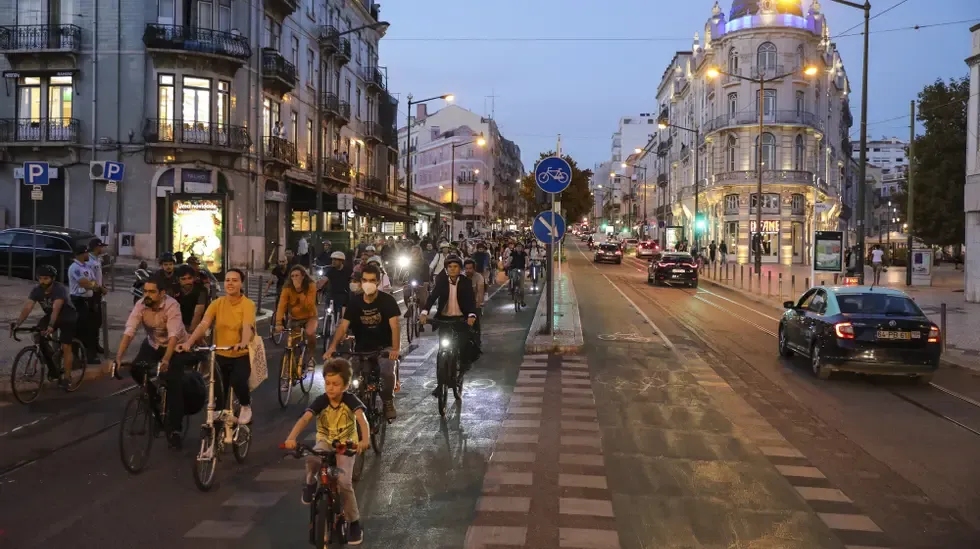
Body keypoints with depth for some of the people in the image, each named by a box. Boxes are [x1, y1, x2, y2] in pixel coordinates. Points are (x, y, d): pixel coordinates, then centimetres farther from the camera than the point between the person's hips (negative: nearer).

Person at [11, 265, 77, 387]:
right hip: (50, 315, 5)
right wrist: (17, 323, -42)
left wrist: (51, 326, -60)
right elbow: (27, 307, -28)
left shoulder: (60, 289, -33)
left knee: (65, 347, -10)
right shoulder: (36, 290, -17)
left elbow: (56, 309, -47)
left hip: (68, 318, -5)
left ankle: (67, 377, 2)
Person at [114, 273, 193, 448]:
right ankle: (154, 398, 11)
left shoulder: (172, 305, -31)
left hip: (176, 346, -4)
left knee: (174, 383, -18)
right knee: (136, 369, -18)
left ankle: (174, 429, -9)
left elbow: (173, 335, -41)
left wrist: (165, 360, -54)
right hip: (153, 344, 5)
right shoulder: (140, 305, -20)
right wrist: (118, 357, -39)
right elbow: (129, 332, -28)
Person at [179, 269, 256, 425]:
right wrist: (189, 342, -32)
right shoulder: (217, 303, -2)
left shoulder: (248, 304, -11)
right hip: (221, 355, 4)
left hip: (242, 355, -3)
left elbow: (247, 327, -27)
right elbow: (203, 325, -15)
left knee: (237, 381, -28)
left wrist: (243, 343, -49)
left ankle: (246, 405, 3)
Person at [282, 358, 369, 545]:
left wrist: (365, 439, -55)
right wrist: (291, 438, -48)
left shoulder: (350, 400, -19)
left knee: (344, 482, -20)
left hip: (346, 444, -1)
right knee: (311, 459, -35)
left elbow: (362, 419, -35)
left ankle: (354, 523, 1)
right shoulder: (320, 401, -15)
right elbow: (304, 419, -29)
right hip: (325, 441, 1)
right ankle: (310, 483, 0)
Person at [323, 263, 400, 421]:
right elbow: (343, 325, -10)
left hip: (383, 348, -3)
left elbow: (394, 325, -23)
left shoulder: (387, 300, -13)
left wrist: (396, 349, -40)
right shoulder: (355, 301, -3)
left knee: (388, 372, -28)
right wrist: (332, 346, -27)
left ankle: (388, 402, -2)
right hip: (362, 349, 3)